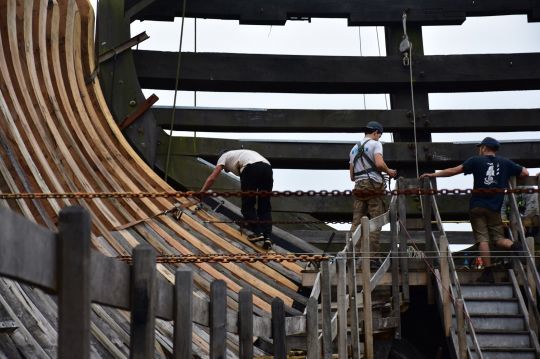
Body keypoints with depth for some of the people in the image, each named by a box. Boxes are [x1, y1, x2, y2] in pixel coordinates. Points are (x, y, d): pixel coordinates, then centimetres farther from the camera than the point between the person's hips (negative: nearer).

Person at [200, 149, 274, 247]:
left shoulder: (224, 156, 28)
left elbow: (212, 178, 15)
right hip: (267, 168, 6)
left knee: (248, 204, 7)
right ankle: (267, 237, 0)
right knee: (265, 206, 11)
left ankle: (257, 233, -3)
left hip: (252, 169, -6)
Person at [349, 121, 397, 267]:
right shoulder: (375, 144, 1)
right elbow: (379, 163, -16)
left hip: (359, 185, 6)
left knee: (356, 222, 2)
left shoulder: (354, 149, 23)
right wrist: (389, 171, 0)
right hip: (373, 185, -6)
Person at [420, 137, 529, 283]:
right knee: (498, 238, 10)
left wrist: (434, 174, 5)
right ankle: (514, 245, -22)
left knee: (483, 239, -2)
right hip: (495, 208, 2)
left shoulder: (477, 160, 1)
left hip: (477, 206, -2)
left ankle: (488, 272, -8)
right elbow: (525, 173, 13)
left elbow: (453, 171, -2)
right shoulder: (505, 163, 8)